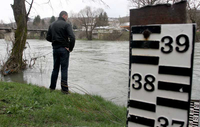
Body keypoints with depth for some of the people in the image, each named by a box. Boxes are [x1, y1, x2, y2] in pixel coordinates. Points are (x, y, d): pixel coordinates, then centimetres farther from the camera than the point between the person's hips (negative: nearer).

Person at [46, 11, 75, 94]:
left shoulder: (52, 25, 11)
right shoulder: (66, 24, -9)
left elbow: (48, 38, 12)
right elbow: (72, 37, -21)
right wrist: (70, 48, -11)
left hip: (55, 49, 6)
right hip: (64, 49, -5)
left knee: (55, 68, 15)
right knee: (64, 68, 0)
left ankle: (52, 87, 20)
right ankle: (64, 89, 2)